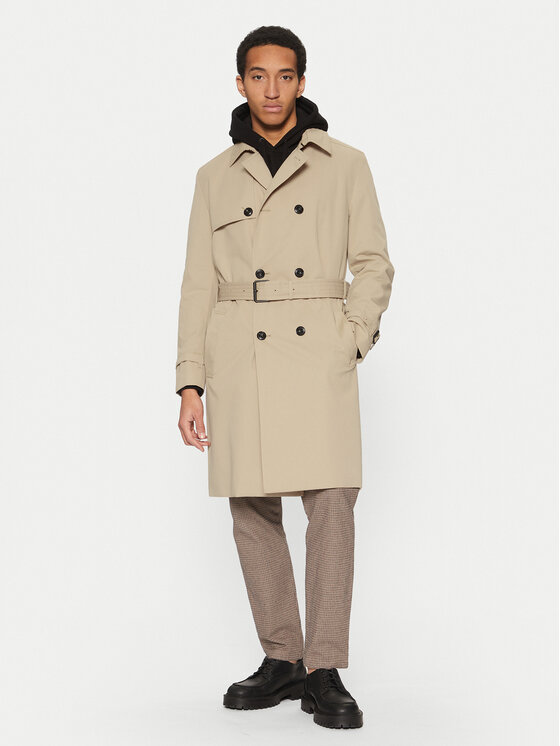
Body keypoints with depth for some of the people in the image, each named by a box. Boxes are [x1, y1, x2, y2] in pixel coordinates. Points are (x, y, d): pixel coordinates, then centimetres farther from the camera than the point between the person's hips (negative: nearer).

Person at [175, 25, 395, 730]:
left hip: (318, 351, -2)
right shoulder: (216, 176, 11)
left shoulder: (345, 164, 6)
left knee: (330, 505, -10)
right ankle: (282, 659, 16)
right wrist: (189, 383, 2)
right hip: (237, 353, 2)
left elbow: (373, 264, 7)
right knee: (252, 509, 3)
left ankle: (324, 674, -2)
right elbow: (199, 284, 9)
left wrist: (352, 344, -8)